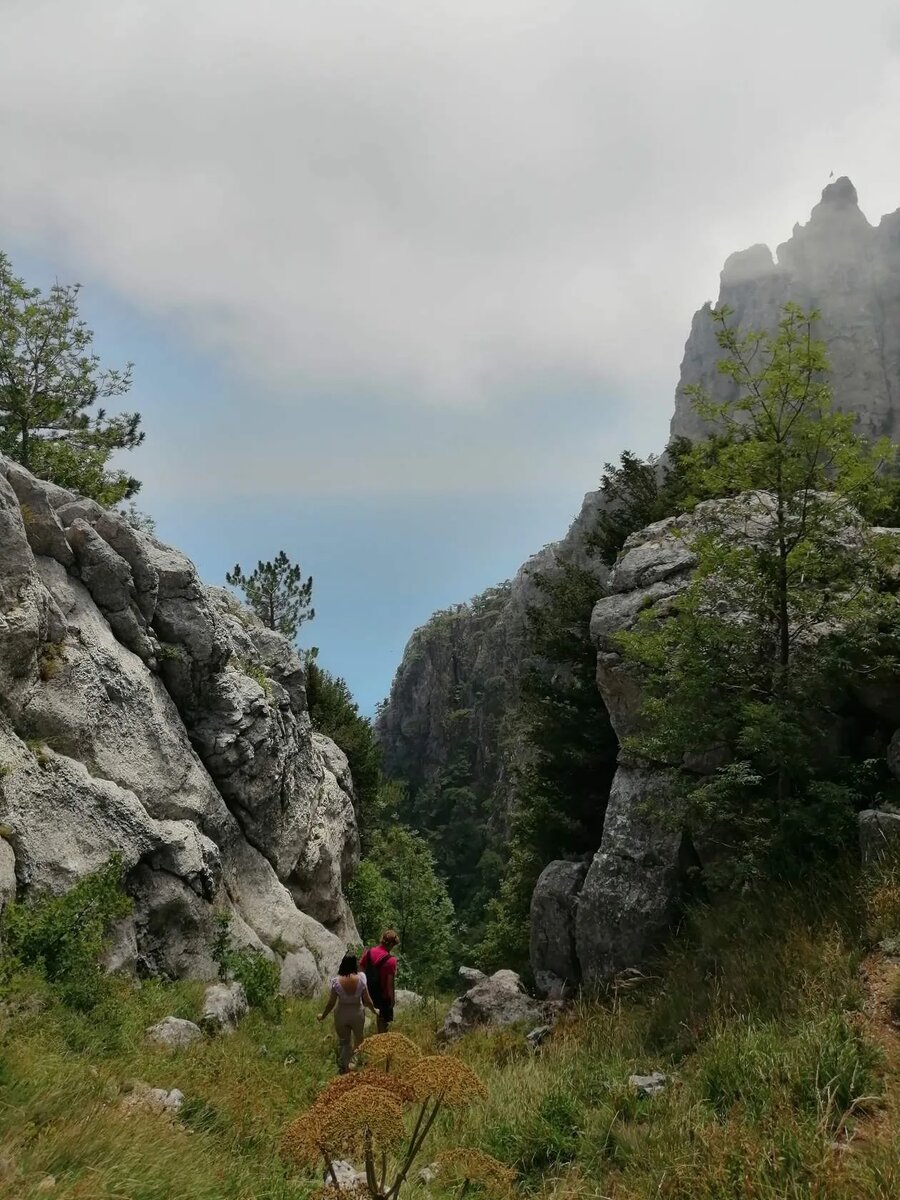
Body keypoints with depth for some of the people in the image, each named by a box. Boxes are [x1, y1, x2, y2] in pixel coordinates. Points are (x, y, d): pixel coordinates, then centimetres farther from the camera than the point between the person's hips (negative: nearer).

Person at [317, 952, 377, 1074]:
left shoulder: (336, 981, -22)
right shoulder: (361, 978, -22)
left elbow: (331, 1003, -14)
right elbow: (367, 1000, -15)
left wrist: (323, 1016, 4)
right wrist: (374, 1010, 5)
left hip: (341, 1014, 0)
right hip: (357, 1013, 0)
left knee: (343, 1041, 22)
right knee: (359, 1038, 28)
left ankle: (343, 1067, 34)